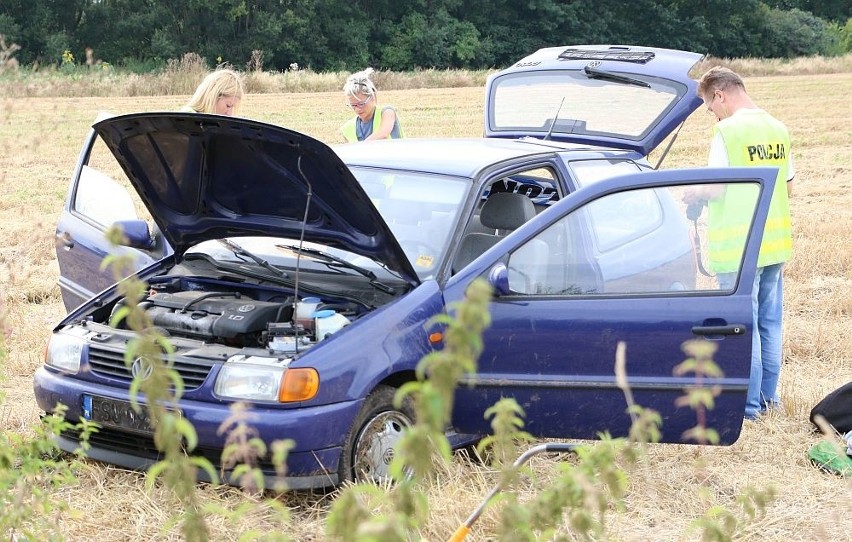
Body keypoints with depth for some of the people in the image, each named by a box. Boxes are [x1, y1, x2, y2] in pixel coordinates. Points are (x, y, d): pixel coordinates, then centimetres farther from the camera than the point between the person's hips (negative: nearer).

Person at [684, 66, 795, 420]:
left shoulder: (728, 131, -14)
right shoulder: (777, 129, 9)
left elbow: (717, 189, -16)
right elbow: (787, 187, 14)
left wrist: (695, 194, 3)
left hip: (739, 248, -7)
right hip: (775, 243, 7)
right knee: (769, 321, 14)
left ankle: (748, 403, 3)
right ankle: (768, 395, 23)